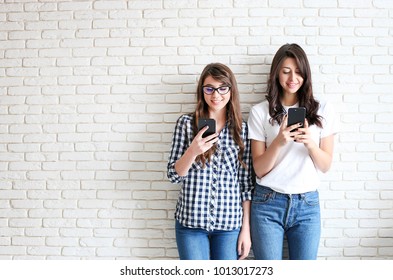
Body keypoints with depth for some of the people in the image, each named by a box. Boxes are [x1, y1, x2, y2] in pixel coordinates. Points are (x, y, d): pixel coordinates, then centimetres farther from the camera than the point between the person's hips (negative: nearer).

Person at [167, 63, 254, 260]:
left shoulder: (241, 128, 2)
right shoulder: (186, 123, -1)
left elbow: (246, 182, 4)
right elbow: (174, 175, -2)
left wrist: (246, 228, 2)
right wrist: (192, 151, -20)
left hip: (230, 222, 1)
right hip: (191, 221, -1)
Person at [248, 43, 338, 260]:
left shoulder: (322, 110, 4)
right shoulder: (260, 112, 0)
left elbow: (325, 166, 3)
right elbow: (259, 169, -2)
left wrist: (310, 142, -17)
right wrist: (278, 142, -20)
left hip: (307, 204, 1)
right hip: (268, 202, -1)